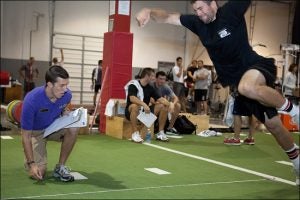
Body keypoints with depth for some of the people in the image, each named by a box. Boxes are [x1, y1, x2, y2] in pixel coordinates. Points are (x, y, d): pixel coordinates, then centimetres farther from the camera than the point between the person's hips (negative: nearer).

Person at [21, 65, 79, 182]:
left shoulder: (67, 95, -20)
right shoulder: (32, 100, -33)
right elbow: (26, 136, -25)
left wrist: (68, 114, -15)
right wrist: (31, 164, -30)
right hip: (35, 132, -4)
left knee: (74, 128, -30)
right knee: (38, 174, -19)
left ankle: (60, 167, -12)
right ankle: (29, 161, 20)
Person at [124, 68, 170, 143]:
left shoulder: (150, 88, 6)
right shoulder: (133, 85, -14)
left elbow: (159, 99, 4)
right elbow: (132, 98, -30)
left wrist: (167, 103, -17)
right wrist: (144, 104, -44)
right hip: (131, 111, -6)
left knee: (163, 107, -8)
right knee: (135, 106, -41)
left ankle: (160, 133, -3)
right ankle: (135, 134, -32)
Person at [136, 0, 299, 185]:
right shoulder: (197, 23, 0)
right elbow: (167, 17, -1)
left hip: (257, 66, -5)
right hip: (239, 78, 5)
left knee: (247, 86, -42)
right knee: (272, 124, 6)